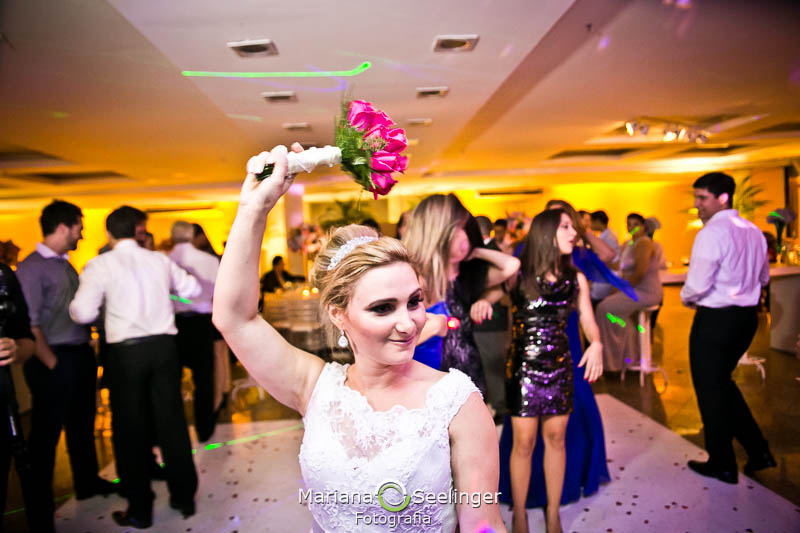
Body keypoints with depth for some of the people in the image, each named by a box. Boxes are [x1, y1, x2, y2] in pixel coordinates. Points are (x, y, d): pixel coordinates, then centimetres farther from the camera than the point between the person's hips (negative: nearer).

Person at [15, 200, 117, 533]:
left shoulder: (67, 265, 12)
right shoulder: (31, 268, -12)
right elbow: (30, 323, -17)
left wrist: (88, 353, 7)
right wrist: (52, 363, -18)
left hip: (81, 356, 8)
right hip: (55, 360, -8)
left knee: (83, 424, 19)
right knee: (46, 433, 4)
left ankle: (87, 482, 36)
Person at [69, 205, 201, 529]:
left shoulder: (100, 265, -5)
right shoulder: (160, 260, 6)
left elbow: (83, 313, -13)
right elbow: (193, 289, 16)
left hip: (125, 351, -3)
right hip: (163, 346, 3)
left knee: (131, 429, 9)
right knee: (171, 421, 12)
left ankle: (140, 510, 20)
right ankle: (184, 498, 24)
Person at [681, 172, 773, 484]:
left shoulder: (711, 233, -19)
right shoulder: (753, 232, 8)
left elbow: (697, 285, -22)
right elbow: (763, 278, 19)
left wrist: (686, 298, -2)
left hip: (715, 319, -8)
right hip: (747, 316, 8)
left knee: (710, 390, 7)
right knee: (722, 384, 23)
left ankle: (722, 465, 20)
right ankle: (758, 450, 25)